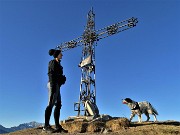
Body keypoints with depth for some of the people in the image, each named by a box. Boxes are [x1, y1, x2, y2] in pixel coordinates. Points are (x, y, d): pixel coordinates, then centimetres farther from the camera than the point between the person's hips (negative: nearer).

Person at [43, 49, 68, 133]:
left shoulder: (57, 64, 24)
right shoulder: (53, 62, -1)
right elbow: (51, 74, -12)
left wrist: (56, 87, 18)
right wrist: (53, 86, -21)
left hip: (57, 85, 9)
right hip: (53, 84, -9)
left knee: (58, 105, 4)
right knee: (51, 104, -12)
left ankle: (57, 126, 6)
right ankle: (46, 126, -9)